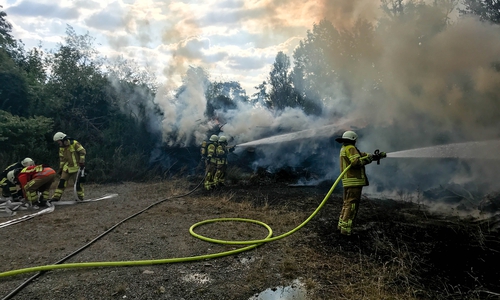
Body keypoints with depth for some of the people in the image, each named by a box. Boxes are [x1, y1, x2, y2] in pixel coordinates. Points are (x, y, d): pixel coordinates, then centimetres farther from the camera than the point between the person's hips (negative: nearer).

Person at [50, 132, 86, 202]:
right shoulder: (61, 148, 11)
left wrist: (82, 162, -20)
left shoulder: (74, 143, -12)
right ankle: (56, 196, 6)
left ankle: (80, 197, 9)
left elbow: (82, 152, -15)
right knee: (62, 181, 1)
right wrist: (60, 168, 15)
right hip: (67, 167, 6)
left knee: (77, 183, -2)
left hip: (76, 167, -6)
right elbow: (62, 159, 18)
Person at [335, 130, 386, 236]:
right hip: (354, 181, -10)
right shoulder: (350, 148, -11)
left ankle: (342, 224, 21)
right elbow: (356, 161, -25)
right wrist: (370, 157, -12)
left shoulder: (344, 149, 20)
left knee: (347, 203, 16)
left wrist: (377, 155, 24)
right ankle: (346, 228, -10)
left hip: (348, 181, 10)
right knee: (352, 204, -9)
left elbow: (361, 155, 23)